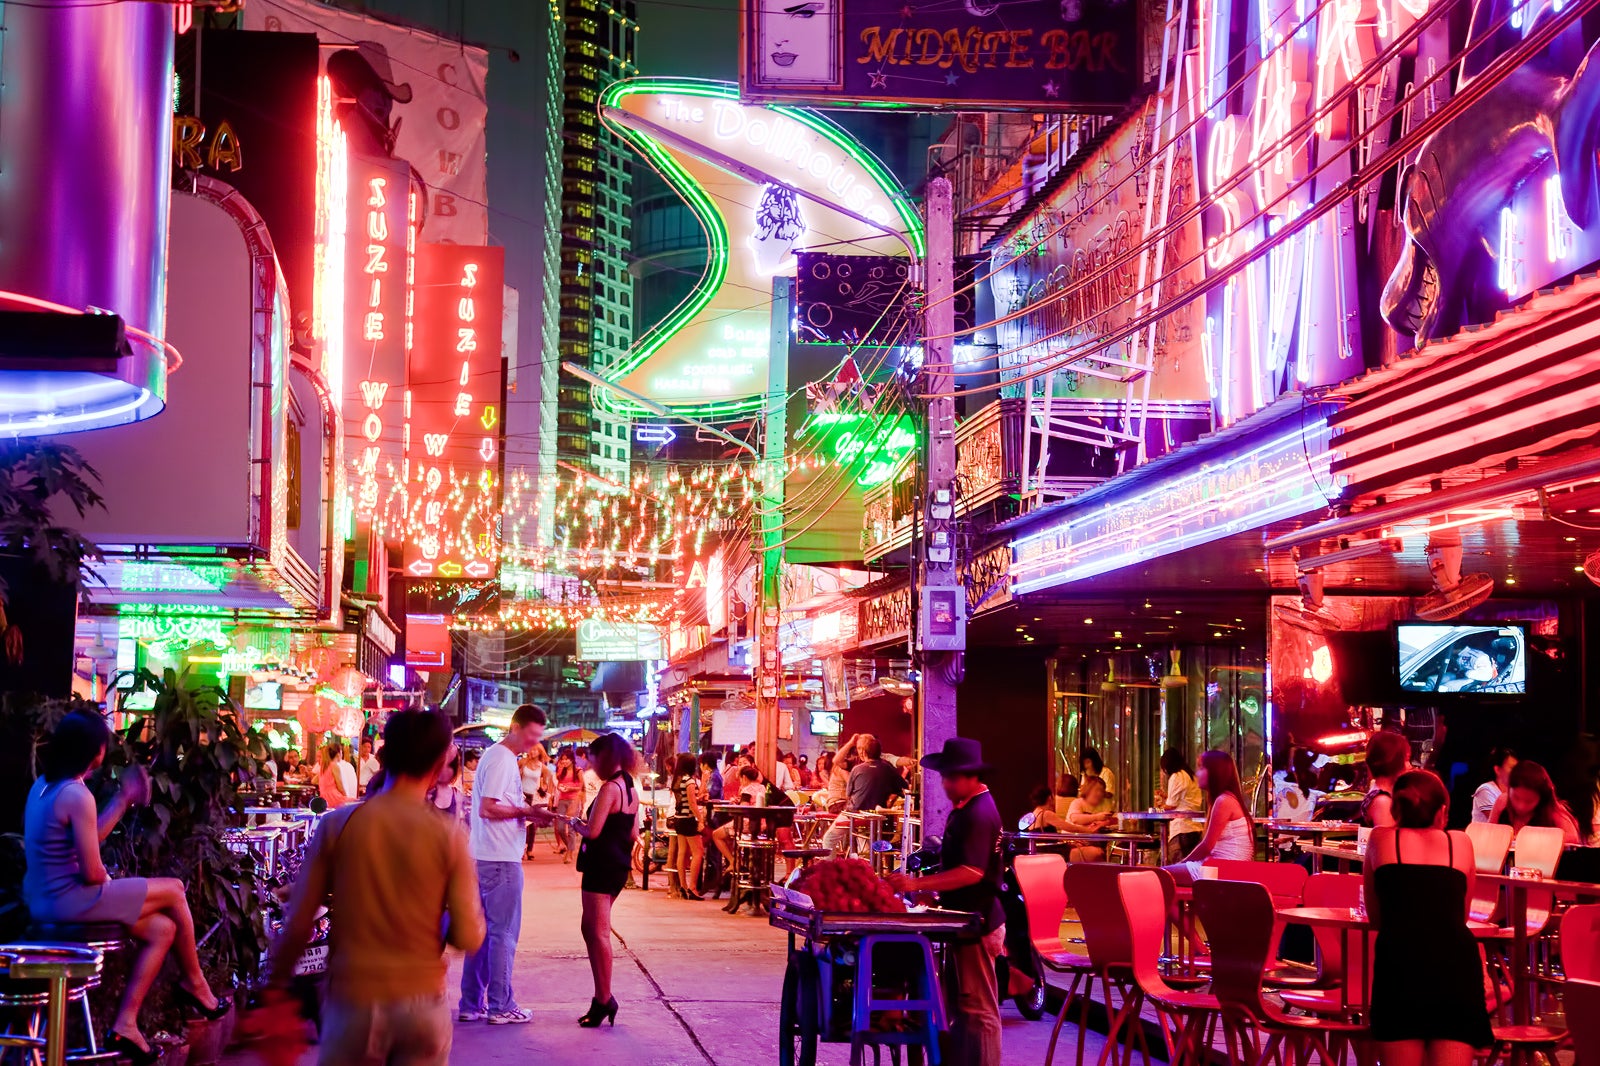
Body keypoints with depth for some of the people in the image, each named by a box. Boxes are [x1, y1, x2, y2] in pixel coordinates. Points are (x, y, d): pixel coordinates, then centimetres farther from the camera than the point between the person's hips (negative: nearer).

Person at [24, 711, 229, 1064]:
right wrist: (109, 879, 1)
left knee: (162, 928, 12)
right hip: (69, 900, -10)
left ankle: (125, 1025, 7)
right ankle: (193, 984, 22)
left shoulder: (43, 786, 10)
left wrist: (124, 800, 21)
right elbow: (91, 873, -21)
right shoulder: (77, 795, -20)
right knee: (173, 890, 3)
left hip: (44, 899, 10)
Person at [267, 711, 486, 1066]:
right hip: (422, 1003, 0)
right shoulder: (449, 836, -6)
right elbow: (468, 936, -8)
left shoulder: (338, 825, -5)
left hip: (353, 1000, 0)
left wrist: (277, 983, 9)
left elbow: (298, 922, -4)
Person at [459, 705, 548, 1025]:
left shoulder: (495, 756, 16)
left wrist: (527, 812, 11)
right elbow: (487, 809, -20)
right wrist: (525, 811, -15)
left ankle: (472, 1004, 17)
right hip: (501, 859, -10)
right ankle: (500, 1006, 2)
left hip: (484, 858, 10)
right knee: (503, 933, -3)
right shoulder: (502, 760, -14)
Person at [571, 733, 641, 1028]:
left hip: (602, 865, -10)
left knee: (598, 933, -5)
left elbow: (593, 831, -22)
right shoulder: (630, 788, 12)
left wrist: (576, 825, -1)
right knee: (591, 929, 15)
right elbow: (633, 834, 15)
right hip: (620, 866, 10)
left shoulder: (609, 788, -16)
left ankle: (604, 1000, -4)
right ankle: (603, 998, 17)